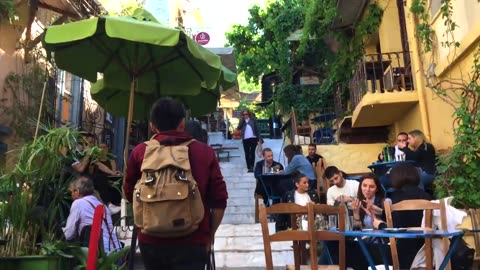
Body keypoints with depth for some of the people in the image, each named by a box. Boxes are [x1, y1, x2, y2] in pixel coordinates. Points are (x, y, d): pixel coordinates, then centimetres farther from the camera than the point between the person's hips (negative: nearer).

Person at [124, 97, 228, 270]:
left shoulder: (139, 152, -1)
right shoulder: (205, 152, -3)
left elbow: (130, 194, 11)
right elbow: (219, 199, -4)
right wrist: (210, 234, 10)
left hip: (150, 240, 2)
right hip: (191, 241, -2)